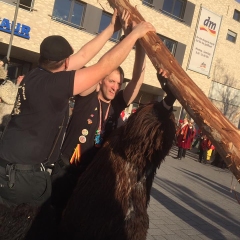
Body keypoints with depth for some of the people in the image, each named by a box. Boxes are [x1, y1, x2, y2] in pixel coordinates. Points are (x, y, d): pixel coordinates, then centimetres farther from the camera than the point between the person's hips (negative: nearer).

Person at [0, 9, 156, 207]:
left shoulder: (38, 75, 2)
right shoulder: (51, 83, -24)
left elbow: (83, 56, 9)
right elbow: (105, 66, -22)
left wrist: (111, 28, 12)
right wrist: (135, 34, -10)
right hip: (22, 173, -9)